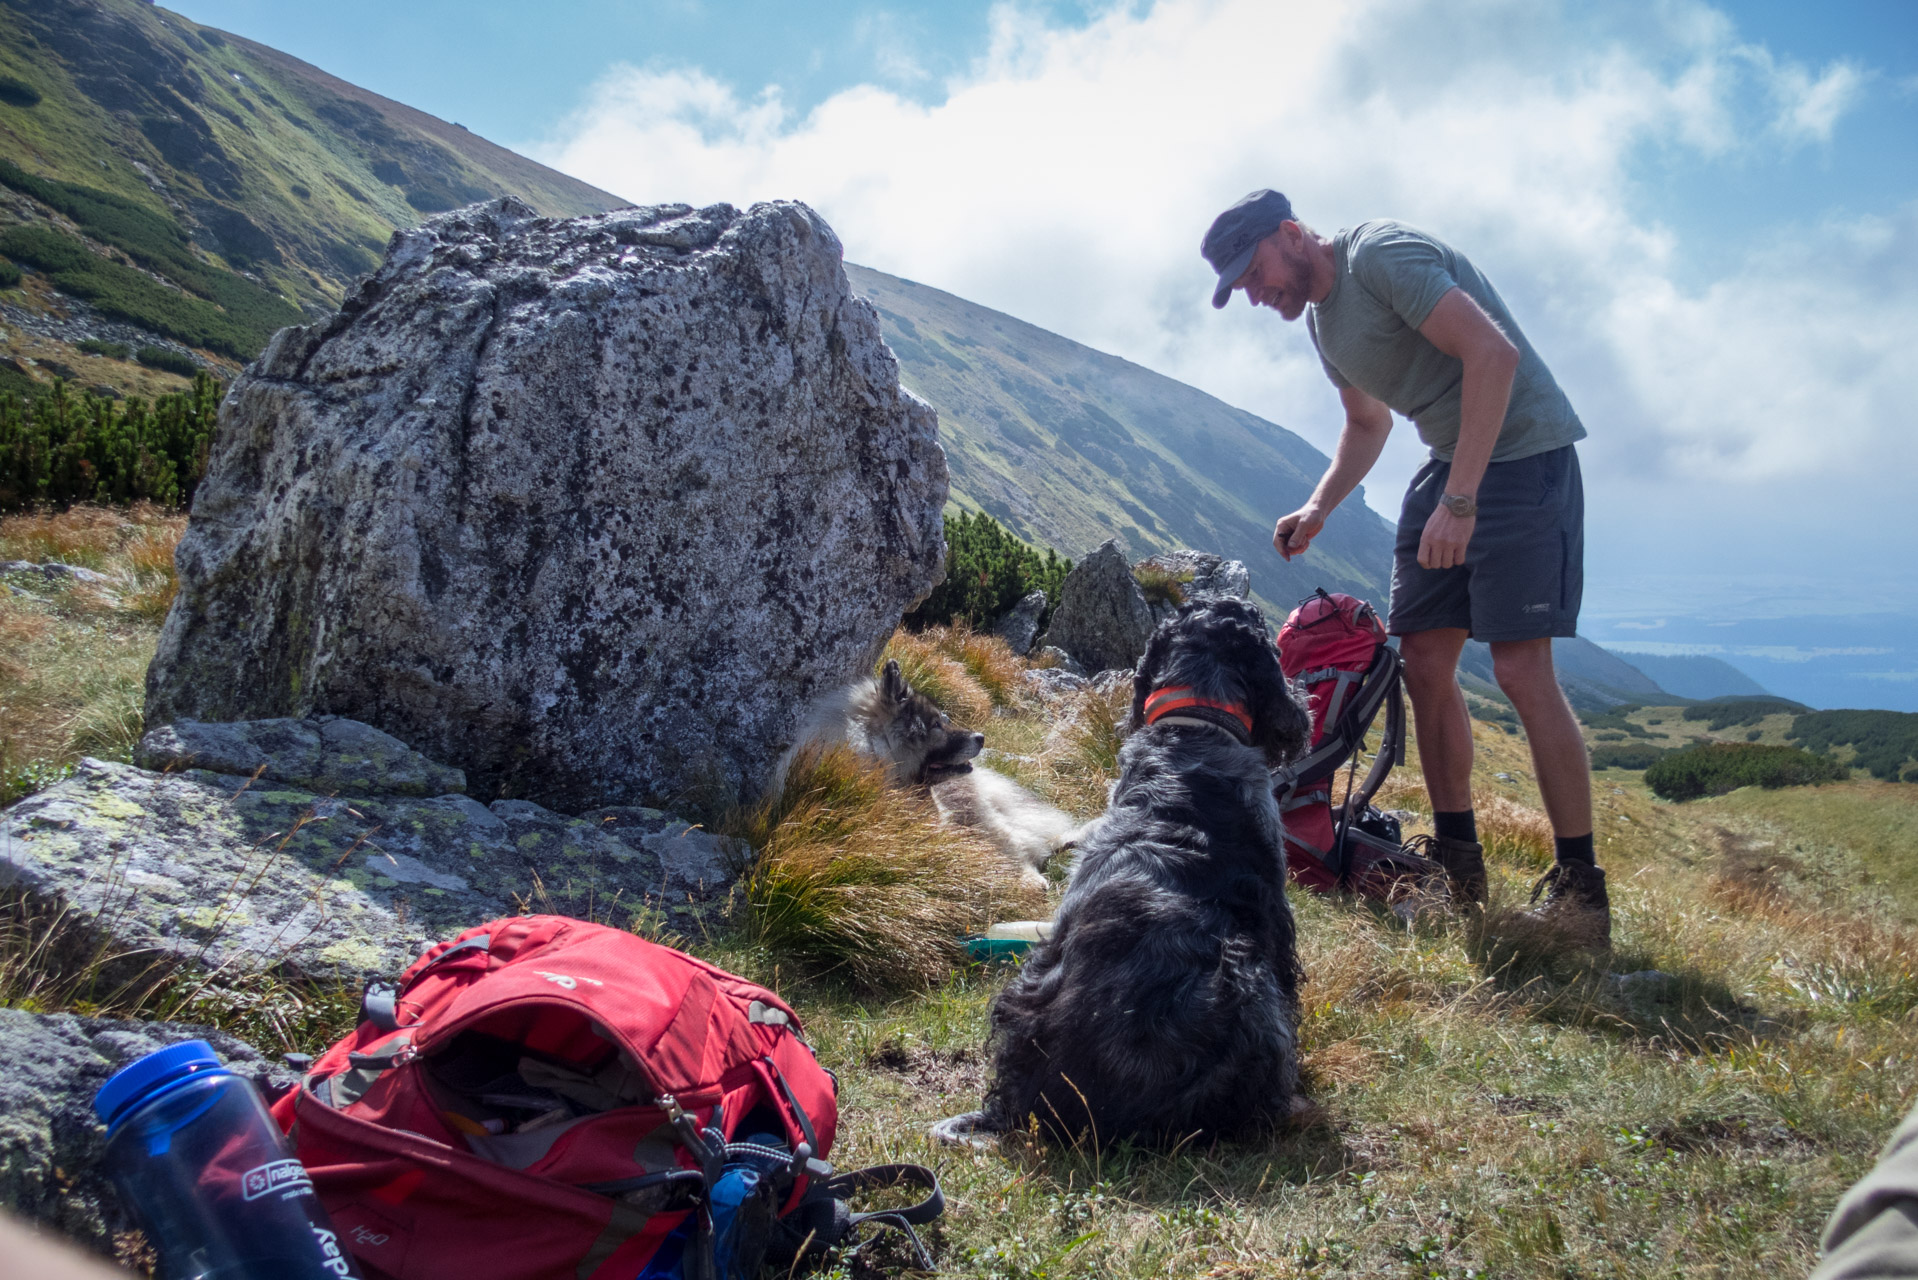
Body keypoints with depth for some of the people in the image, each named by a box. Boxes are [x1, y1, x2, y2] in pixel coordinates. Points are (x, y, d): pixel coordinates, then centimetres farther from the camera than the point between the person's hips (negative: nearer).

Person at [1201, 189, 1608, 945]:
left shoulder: (1382, 256, -15)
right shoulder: (1319, 317, 13)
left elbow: (1493, 352, -26)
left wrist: (1461, 499, -30)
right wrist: (1319, 507, 9)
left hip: (1523, 451, -9)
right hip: (1449, 463, 9)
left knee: (1519, 667, -14)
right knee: (1422, 660, 3)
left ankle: (1580, 889, -5)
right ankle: (1458, 865, 13)